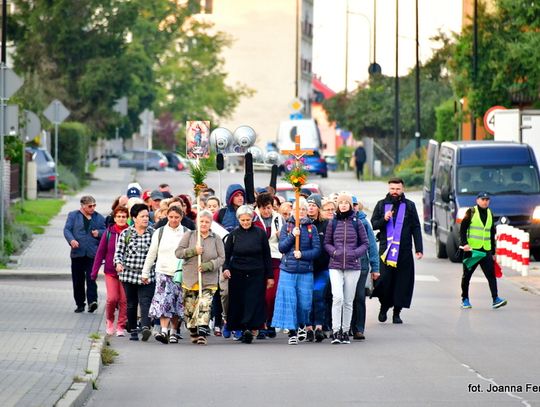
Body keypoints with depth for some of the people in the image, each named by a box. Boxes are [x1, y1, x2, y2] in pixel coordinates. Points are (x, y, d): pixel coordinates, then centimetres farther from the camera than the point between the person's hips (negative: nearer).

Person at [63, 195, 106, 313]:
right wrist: (71, 240, -18)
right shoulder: (73, 215, 8)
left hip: (93, 254, 0)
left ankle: (92, 301, -19)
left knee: (91, 278, -14)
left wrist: (99, 233, -5)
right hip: (77, 253, 0)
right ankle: (80, 304, 13)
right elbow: (67, 229, 1)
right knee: (78, 280, 4)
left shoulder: (99, 218, 13)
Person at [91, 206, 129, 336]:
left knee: (124, 300, -1)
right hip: (110, 271, 0)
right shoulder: (109, 233, 0)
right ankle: (109, 320, 18)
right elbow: (100, 252, 4)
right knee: (112, 298, -9)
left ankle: (121, 326, 11)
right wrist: (94, 271, 2)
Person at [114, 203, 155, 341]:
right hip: (129, 274, 1)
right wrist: (118, 263, -17)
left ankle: (146, 327, -30)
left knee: (145, 302, -16)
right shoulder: (126, 234, 3)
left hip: (148, 276, -1)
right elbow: (118, 251, 4)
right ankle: (133, 330, 18)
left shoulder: (153, 233, 5)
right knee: (131, 304, 9)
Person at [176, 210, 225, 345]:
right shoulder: (189, 235, 6)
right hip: (190, 279, 1)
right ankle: (193, 332, 23)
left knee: (204, 306, -16)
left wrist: (207, 266, -14)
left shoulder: (216, 239, 5)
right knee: (189, 309, 5)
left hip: (208, 281, -1)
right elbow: (178, 252, 0)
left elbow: (221, 258, 1)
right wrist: (193, 251, -16)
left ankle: (202, 334, -19)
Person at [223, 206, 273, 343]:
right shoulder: (233, 234, 4)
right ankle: (240, 329, 13)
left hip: (256, 275, -1)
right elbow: (226, 254, 7)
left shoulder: (260, 233, 1)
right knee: (238, 303, 3)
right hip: (237, 274, 1)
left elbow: (267, 256, 5)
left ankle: (250, 329, -17)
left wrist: (270, 276, 4)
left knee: (254, 303, -12)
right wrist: (226, 268, -12)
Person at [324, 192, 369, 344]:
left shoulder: (357, 223, 4)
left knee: (348, 301, 5)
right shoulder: (332, 223, 5)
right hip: (335, 266, -1)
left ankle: (345, 331, 15)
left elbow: (365, 243, 7)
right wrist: (334, 252, -9)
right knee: (337, 297, -16)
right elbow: (327, 243, 10)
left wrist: (355, 253, -9)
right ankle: (335, 331, -13)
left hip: (353, 266, 1)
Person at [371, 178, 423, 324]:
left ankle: (397, 312, 8)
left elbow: (416, 228, 8)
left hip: (404, 250, 0)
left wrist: (419, 249, 1)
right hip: (386, 249, 0)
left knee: (402, 282, -1)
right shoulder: (381, 205, 10)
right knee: (384, 279, -9)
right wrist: (384, 219, -10)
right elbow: (373, 224, 11)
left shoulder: (409, 206, 8)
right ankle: (384, 307, 14)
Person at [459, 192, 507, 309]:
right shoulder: (471, 212, -1)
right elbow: (462, 229, -5)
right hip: (471, 249, -3)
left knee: (491, 274, -10)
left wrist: (493, 252, 19)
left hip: (486, 251, 3)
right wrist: (464, 243, -19)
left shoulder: (490, 214, 14)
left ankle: (495, 299, -16)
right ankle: (465, 299, 17)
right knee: (467, 275, 5)